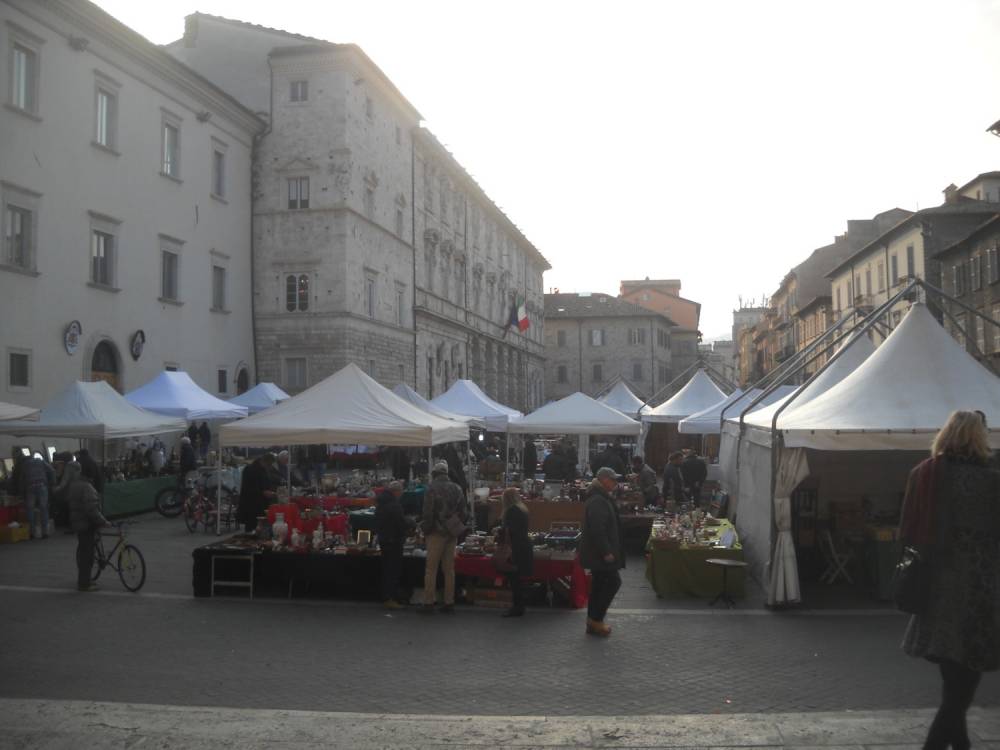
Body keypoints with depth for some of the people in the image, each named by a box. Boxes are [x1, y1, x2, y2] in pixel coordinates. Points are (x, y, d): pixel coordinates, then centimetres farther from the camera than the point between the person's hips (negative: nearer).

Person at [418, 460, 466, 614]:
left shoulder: (432, 489, -8)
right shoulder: (457, 489, 10)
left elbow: (428, 513, -12)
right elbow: (463, 512, 10)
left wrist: (425, 531, -2)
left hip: (437, 533, -5)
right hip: (452, 534, 5)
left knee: (431, 569, -1)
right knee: (449, 569, 9)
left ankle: (428, 603, -2)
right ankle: (449, 603, 11)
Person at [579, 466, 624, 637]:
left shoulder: (602, 498, 15)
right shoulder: (597, 501, -20)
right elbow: (598, 530, -26)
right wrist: (606, 552, -24)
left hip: (597, 553, 11)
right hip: (599, 552, -11)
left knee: (599, 585, 14)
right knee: (613, 581, -6)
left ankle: (593, 622, 20)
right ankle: (596, 619, 0)